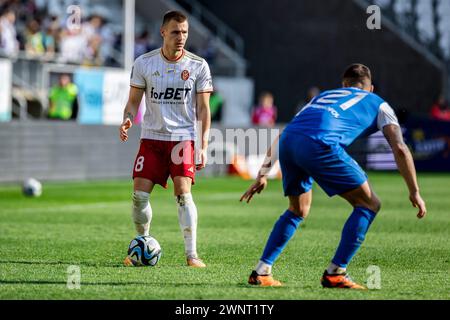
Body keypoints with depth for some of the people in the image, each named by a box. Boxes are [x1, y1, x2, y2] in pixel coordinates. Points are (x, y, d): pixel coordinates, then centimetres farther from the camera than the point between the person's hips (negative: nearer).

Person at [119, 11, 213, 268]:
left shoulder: (198, 66, -1)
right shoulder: (144, 63, 2)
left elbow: (203, 109, 2)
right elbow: (134, 100, 9)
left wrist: (204, 146, -6)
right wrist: (128, 120, -13)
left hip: (183, 138, -2)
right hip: (151, 137, 2)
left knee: (183, 192, -15)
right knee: (140, 194, -4)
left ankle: (192, 254, -11)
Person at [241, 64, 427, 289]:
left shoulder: (323, 96, 40)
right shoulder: (377, 105, 29)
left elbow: (282, 135, 34)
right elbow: (400, 149, 17)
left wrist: (263, 174, 34)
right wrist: (414, 192, 20)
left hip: (288, 141, 6)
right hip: (320, 144, -6)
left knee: (298, 211, 28)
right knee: (368, 205, 9)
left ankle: (261, 272, 20)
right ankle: (335, 274, 5)